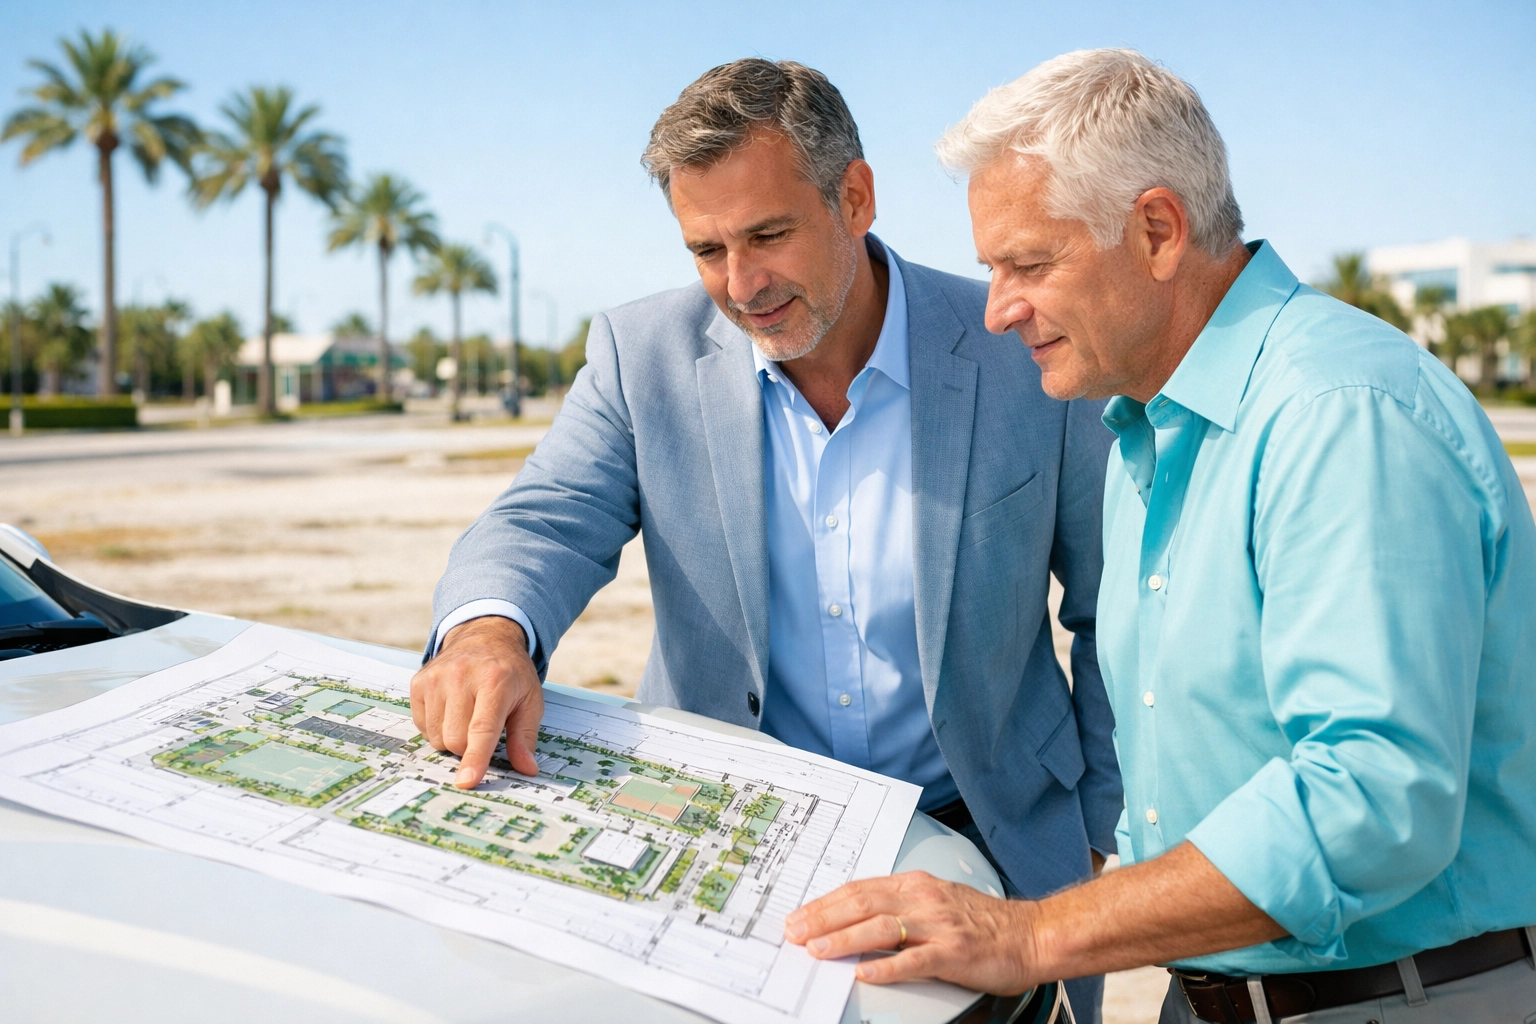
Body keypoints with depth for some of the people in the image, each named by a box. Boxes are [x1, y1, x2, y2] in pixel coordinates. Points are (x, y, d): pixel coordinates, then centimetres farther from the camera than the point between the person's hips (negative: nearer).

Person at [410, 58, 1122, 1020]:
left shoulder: (1028, 352, -7)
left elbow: (1114, 612, 2)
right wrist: (490, 629, -31)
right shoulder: (646, 354, -2)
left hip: (973, 841, 0)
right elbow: (546, 522, -7)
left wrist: (1099, 834, 3)